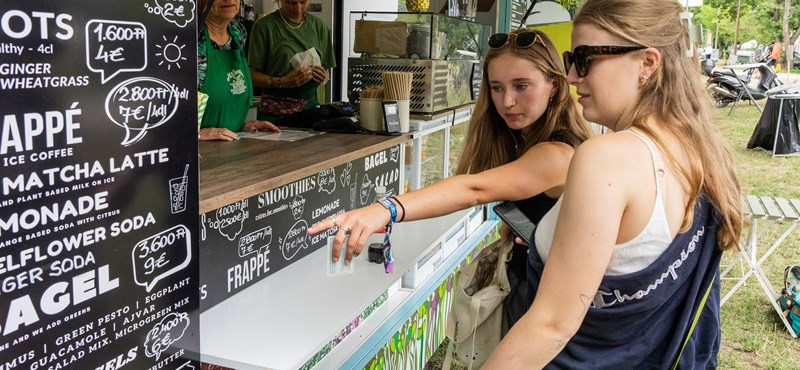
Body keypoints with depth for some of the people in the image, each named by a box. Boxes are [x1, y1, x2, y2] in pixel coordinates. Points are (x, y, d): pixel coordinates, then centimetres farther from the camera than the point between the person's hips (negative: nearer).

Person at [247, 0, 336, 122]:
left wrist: (323, 78, -9)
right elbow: (253, 75, -7)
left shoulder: (319, 26, 8)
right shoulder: (264, 26, -5)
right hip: (275, 111, -3)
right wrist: (282, 82, -23)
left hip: (310, 106, 4)